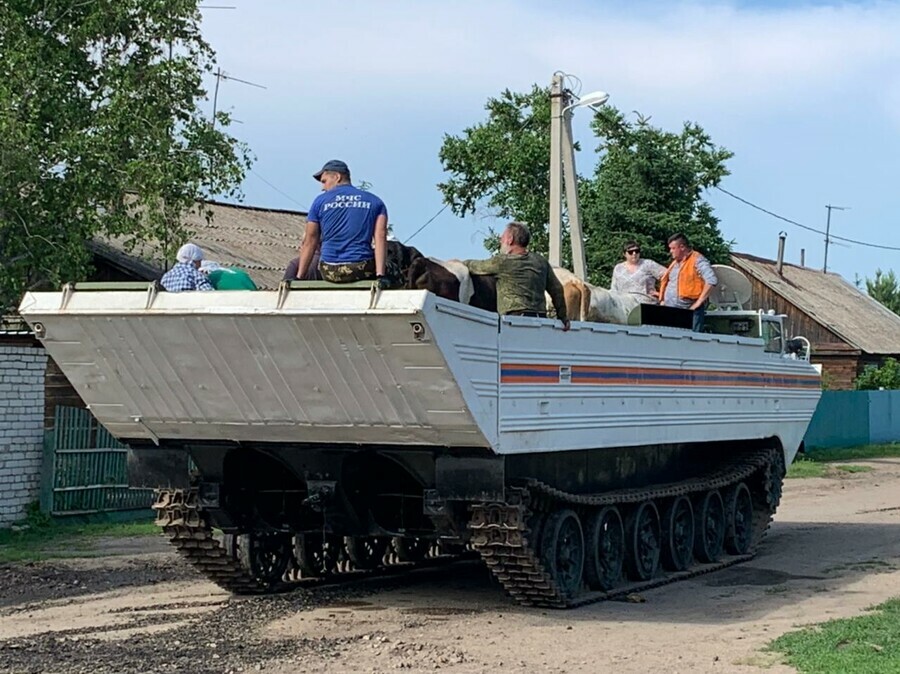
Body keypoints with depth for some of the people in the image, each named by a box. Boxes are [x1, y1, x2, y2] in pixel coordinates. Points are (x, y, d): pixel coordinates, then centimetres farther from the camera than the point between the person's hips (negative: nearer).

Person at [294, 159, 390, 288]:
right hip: (362, 270, 0)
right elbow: (380, 236, -4)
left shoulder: (320, 201, 7)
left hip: (330, 272, 0)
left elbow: (310, 242, 6)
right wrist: (381, 275, -12)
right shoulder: (374, 202, 10)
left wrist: (299, 278, 9)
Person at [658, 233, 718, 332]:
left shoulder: (697, 260, -8)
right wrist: (662, 300, 16)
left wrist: (698, 302, -18)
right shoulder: (675, 262, 18)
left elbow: (711, 281, -19)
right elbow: (664, 281, 31)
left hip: (690, 310, -8)